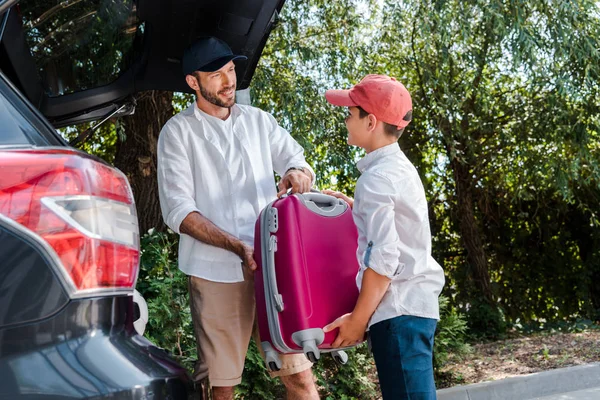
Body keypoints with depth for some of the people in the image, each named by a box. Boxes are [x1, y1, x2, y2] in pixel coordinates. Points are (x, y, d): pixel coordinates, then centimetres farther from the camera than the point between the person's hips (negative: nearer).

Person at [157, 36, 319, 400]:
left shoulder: (258, 120, 14)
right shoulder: (178, 131, 2)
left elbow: (300, 162, 14)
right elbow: (178, 210, -6)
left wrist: (298, 172, -13)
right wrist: (237, 246, -19)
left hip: (273, 265, 3)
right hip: (218, 273, -3)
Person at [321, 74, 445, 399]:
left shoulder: (376, 178, -15)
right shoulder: (400, 167, 14)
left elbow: (383, 257, -21)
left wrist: (358, 319, -15)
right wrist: (354, 208, 26)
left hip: (397, 310, -10)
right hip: (416, 302, 10)